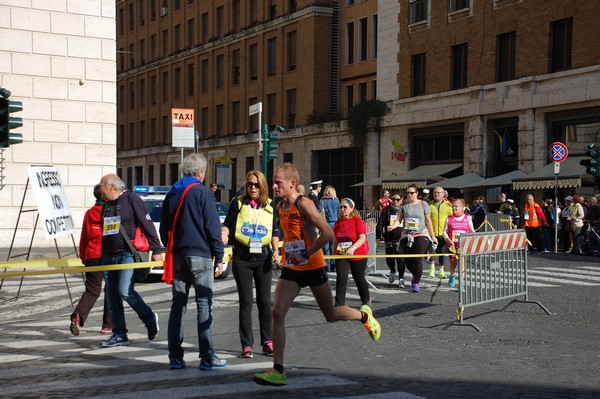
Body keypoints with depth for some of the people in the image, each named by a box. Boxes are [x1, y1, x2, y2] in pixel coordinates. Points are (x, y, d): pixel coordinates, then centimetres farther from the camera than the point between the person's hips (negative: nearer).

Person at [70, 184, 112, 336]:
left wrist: (83, 256, 22)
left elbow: (84, 237, 13)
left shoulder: (89, 213, 9)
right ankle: (108, 325, 10)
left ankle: (78, 315, -20)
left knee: (92, 290, 5)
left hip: (92, 255, 3)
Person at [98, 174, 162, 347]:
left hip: (128, 255, -8)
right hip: (109, 257, 8)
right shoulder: (106, 205, 18)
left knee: (125, 291, -18)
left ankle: (150, 318, 6)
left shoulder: (131, 199, -6)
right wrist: (101, 256, 22)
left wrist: (156, 250, -11)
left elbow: (148, 225, -8)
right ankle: (119, 335, 11)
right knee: (112, 297, 4)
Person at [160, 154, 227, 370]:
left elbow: (164, 229, 17)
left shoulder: (171, 194, 13)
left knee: (178, 304, 8)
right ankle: (207, 357, -1)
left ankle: (175, 357, 10)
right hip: (199, 255, -6)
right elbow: (213, 228, -10)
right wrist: (219, 257, -4)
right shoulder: (203, 193, -7)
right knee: (204, 305, -2)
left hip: (178, 255, 6)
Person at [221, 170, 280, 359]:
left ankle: (267, 341, 15)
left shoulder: (270, 206, 8)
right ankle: (247, 345, 6)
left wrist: (275, 250, -2)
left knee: (264, 301, 5)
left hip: (263, 258, 2)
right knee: (245, 302, 1)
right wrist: (224, 234, -19)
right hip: (242, 258, -2)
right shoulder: (238, 203, 3)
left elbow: (275, 231, 11)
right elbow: (227, 223, 2)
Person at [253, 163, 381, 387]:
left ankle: (364, 316, 42)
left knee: (331, 315, 10)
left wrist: (305, 254, -22)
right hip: (291, 269, 6)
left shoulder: (303, 204, -17)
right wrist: (288, 253, 14)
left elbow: (328, 233, -23)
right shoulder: (280, 206, 6)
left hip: (313, 267, -6)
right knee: (277, 312, -11)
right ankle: (278, 370, -9)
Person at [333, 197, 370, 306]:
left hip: (358, 256, -3)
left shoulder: (358, 221, -12)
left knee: (359, 278, 12)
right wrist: (335, 253, 17)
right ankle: (339, 304, -9)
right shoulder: (338, 223, 3)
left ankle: (366, 300, 36)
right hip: (341, 256, 3)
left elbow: (362, 238, -23)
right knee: (341, 277, -12)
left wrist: (352, 248, -38)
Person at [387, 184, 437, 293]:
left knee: (418, 260, -11)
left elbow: (428, 221, 6)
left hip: (421, 235, -3)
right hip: (406, 236, 3)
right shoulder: (404, 205, 6)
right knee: (408, 260, 6)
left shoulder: (423, 204, 2)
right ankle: (415, 276, 35)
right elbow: (399, 219, 4)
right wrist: (393, 226, -17)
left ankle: (416, 283, 2)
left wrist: (433, 236, 8)